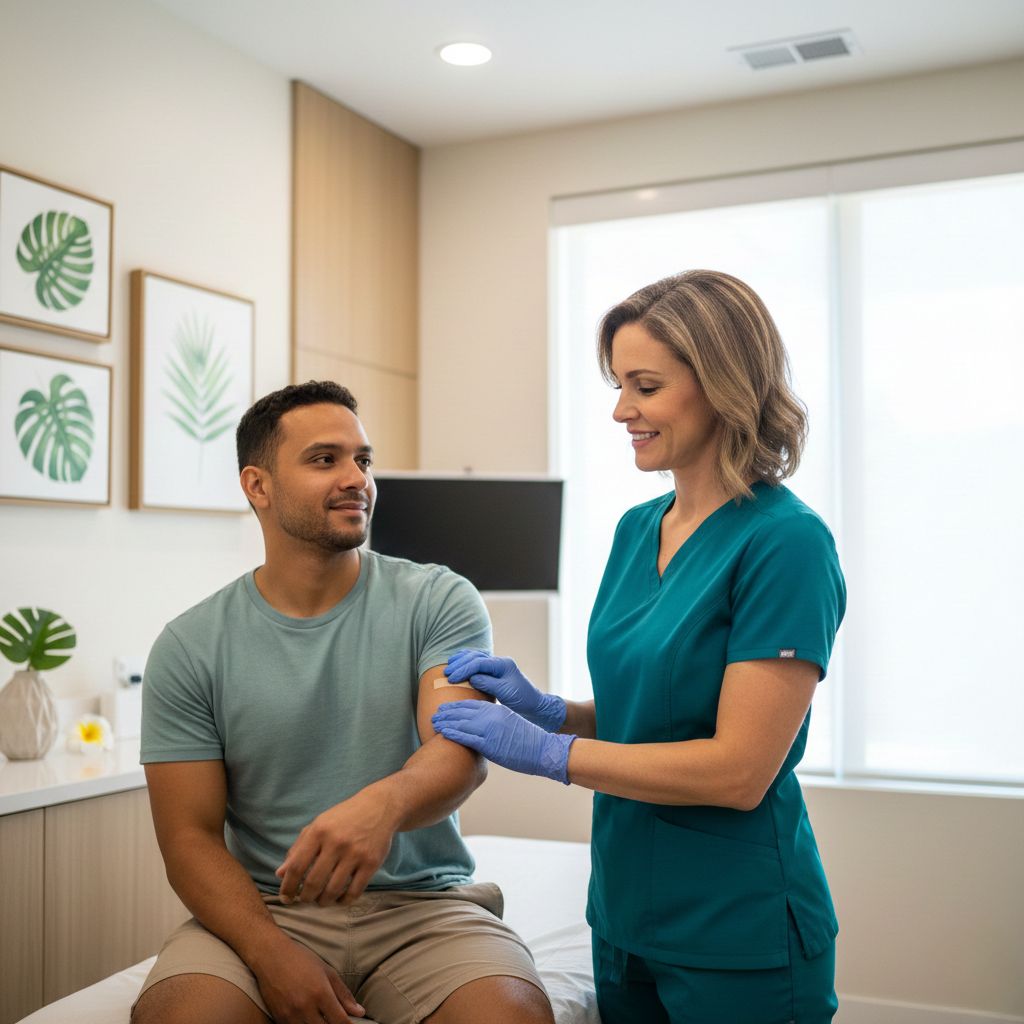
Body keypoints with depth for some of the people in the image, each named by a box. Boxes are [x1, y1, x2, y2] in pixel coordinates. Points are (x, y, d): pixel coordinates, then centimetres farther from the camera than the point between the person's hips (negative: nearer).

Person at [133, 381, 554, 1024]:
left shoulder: (439, 602, -1)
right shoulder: (189, 649, 0)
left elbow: (460, 748, -17)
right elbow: (191, 837, -1)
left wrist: (383, 803, -40)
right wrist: (272, 953, -18)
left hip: (423, 902, 0)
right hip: (266, 907, 1)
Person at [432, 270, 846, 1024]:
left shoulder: (786, 544, -18)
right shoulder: (636, 530, 5)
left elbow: (740, 770, -21)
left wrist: (545, 750, -19)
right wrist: (545, 707, -5)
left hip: (740, 938, -7)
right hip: (625, 912, 7)